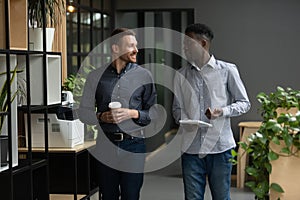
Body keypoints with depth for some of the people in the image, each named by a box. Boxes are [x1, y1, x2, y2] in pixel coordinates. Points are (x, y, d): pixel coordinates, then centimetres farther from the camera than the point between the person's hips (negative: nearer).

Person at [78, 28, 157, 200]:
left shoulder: (144, 75, 3)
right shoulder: (96, 76, 5)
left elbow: (154, 113, 4)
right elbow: (83, 112, 7)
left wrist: (133, 113, -13)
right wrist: (101, 116, -12)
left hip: (133, 145, -1)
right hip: (105, 145, 1)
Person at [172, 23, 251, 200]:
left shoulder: (227, 70, 1)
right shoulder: (181, 75, 11)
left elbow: (244, 103, 4)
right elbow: (177, 108, 15)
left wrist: (222, 111, -15)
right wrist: (184, 120, -8)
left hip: (220, 146, -3)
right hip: (191, 147, 3)